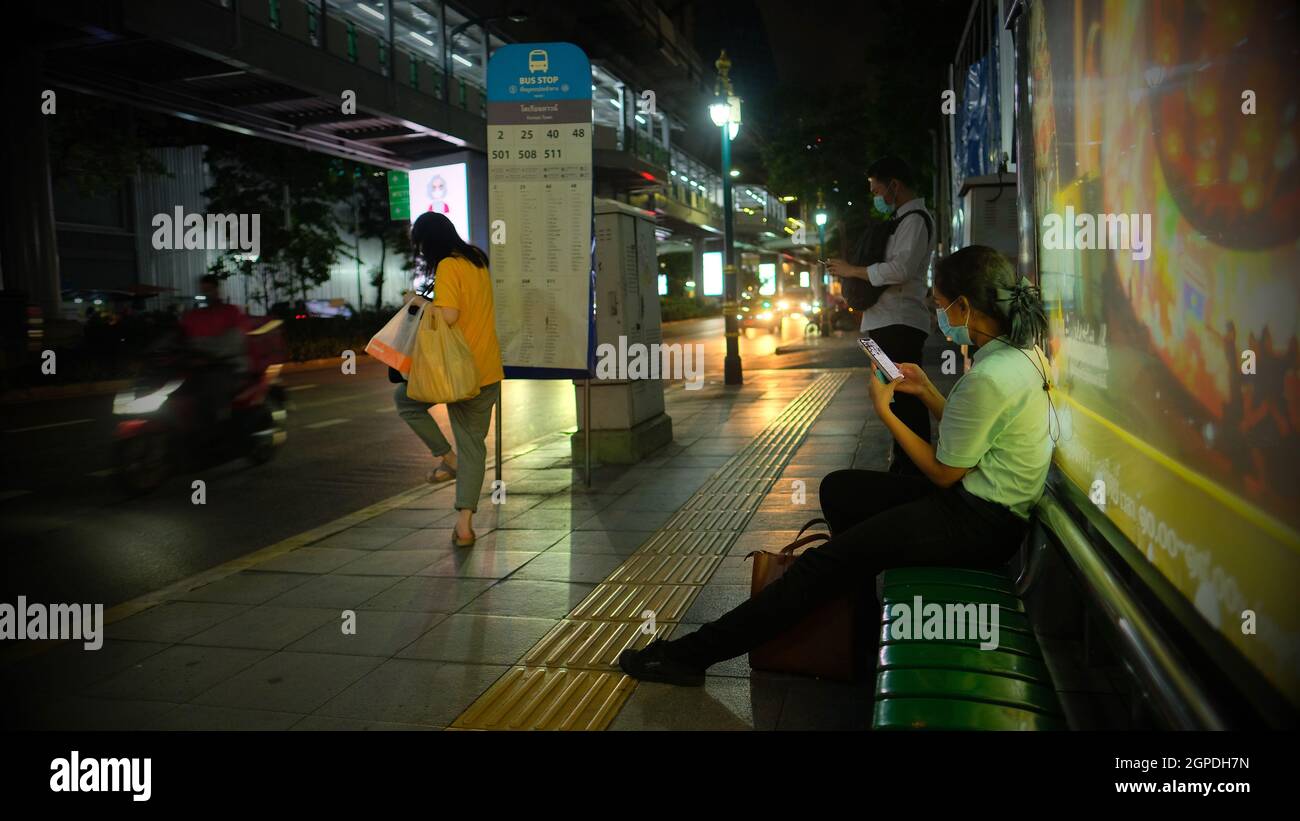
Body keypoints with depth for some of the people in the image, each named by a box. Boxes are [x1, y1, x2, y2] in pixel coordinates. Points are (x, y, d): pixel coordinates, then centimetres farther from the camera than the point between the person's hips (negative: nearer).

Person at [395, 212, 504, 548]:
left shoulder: (448, 267, -14)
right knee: (473, 445, 10)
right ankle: (465, 524, 8)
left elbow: (448, 316, -23)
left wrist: (422, 303, -7)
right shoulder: (478, 261, 11)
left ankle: (447, 458, 11)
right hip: (488, 371, 7)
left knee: (405, 398, 20)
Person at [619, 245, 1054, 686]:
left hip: (979, 522, -10)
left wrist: (884, 410, -11)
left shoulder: (989, 377, -25)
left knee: (823, 563, -14)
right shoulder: (1021, 352, 7)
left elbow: (943, 473, -17)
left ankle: (691, 654, -11)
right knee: (837, 488, 16)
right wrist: (926, 392, 6)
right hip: (984, 503, 10)